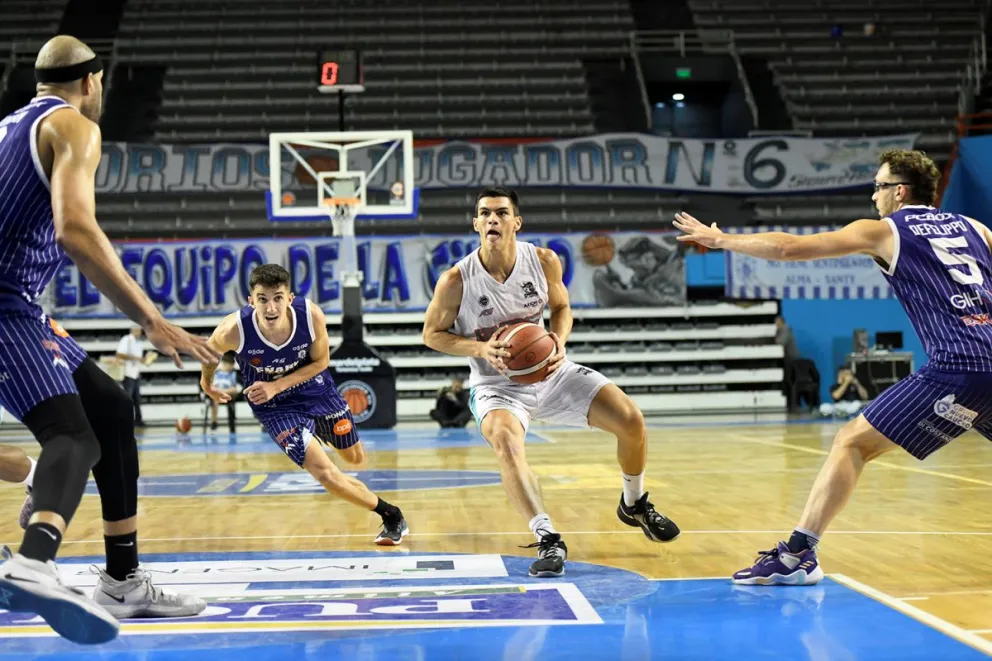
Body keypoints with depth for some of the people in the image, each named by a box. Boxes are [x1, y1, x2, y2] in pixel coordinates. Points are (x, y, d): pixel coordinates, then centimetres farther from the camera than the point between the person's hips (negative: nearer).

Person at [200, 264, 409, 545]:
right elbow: (209, 350, -8)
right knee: (325, 474, -16)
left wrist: (276, 386, -22)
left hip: (316, 389, 2)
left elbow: (321, 361, -11)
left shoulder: (311, 315, -30)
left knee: (355, 457, 21)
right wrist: (207, 383, 12)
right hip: (275, 406, -2)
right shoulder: (234, 331, -33)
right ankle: (390, 514, 8)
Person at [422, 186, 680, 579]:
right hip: (496, 385, -3)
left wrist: (560, 341, -15)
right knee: (506, 442, -36)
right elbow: (432, 333, -6)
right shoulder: (457, 281, -19)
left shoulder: (544, 261, -12)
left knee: (631, 420, -7)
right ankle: (548, 539, -34)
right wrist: (481, 348, -23)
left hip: (549, 371, 3)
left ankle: (635, 505, 20)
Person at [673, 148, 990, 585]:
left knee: (851, 443, 1)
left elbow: (789, 247, 8)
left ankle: (798, 554, -6)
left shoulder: (883, 231, 9)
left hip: (956, 369, -5)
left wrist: (720, 240, 17)